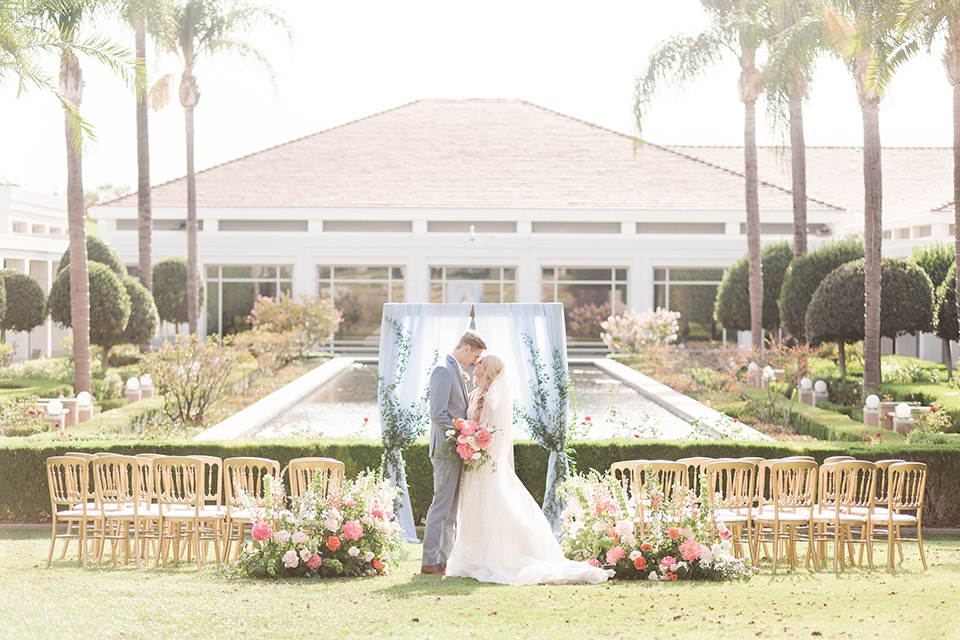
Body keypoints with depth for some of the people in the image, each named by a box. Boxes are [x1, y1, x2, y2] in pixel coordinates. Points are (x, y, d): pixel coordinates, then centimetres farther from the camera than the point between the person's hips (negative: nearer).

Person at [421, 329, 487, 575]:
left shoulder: (457, 371, 17)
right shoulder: (443, 370, -14)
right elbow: (438, 415, -20)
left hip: (457, 448, 10)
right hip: (447, 447, -10)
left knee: (452, 506, 12)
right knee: (442, 504, -8)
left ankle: (444, 559, 16)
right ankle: (429, 561, -4)